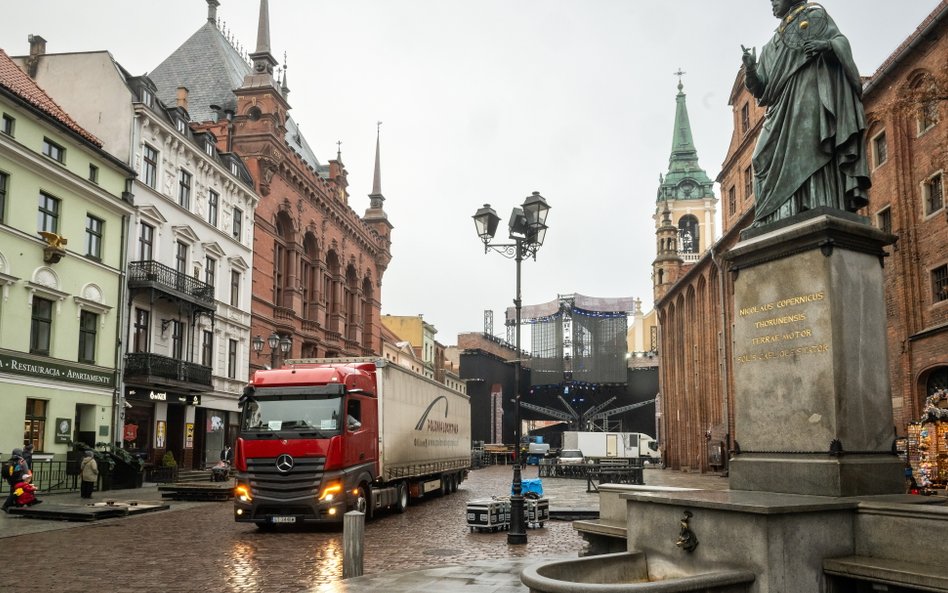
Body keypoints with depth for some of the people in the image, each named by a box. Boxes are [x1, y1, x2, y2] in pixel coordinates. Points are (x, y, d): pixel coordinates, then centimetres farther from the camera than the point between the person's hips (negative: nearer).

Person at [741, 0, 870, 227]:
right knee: (777, 160, -9)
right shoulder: (772, 47, 30)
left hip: (810, 98, -6)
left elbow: (841, 41, 1)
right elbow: (761, 90, 19)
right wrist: (751, 70, -1)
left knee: (809, 151, -22)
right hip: (783, 109, 6)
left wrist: (827, 45, -22)